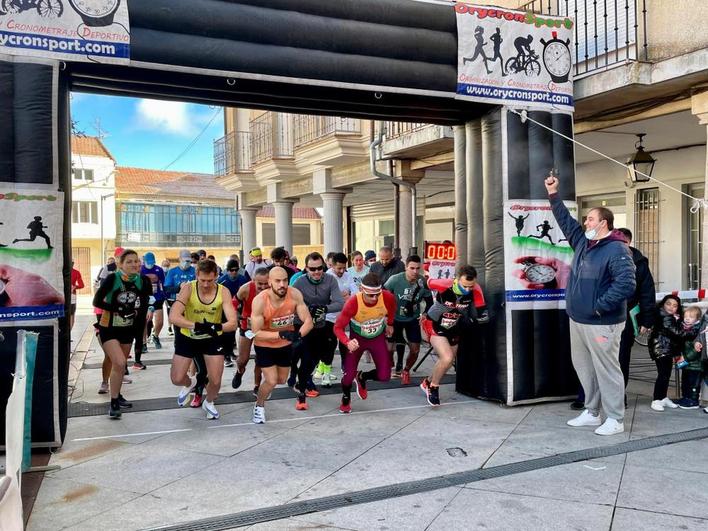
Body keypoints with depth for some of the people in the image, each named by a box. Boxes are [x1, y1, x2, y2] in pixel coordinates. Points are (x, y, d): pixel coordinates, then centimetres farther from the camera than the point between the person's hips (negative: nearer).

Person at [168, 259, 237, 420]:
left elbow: (232, 323, -26)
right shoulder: (188, 288, -23)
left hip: (212, 338, 0)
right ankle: (190, 384, 39)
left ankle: (209, 403, 35)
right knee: (176, 379, -1)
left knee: (215, 381, -1)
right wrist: (195, 325, -47)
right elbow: (173, 317, -34)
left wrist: (218, 327, -47)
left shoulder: (223, 292, -20)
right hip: (188, 337, 0)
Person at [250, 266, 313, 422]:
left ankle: (265, 386, 55)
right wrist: (281, 334, -38)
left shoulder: (295, 295, -24)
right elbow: (256, 333, -27)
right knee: (271, 381, -10)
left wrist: (298, 334, -39)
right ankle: (259, 406, 21)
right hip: (265, 345, -4)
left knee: (281, 380, 19)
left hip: (286, 344, 4)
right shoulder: (260, 301, -31)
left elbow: (308, 321, -19)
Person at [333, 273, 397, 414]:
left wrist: (390, 324, 15)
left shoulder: (388, 298, -27)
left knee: (384, 376, -5)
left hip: (378, 338, 2)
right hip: (357, 339, -2)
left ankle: (361, 377, 30)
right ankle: (345, 400, 25)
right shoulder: (353, 303, -34)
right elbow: (338, 327, -27)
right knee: (349, 375, -11)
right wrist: (347, 342, -45)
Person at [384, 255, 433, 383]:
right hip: (395, 318, -2)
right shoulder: (395, 279, -24)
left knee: (415, 350, 2)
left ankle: (406, 370, 31)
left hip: (413, 319, 2)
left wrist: (425, 314, -14)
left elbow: (429, 301, -1)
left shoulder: (423, 282, -17)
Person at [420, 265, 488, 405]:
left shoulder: (475, 291, -24)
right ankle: (433, 387, 5)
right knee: (447, 358, -21)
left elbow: (483, 316, -17)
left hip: (454, 329, 5)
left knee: (448, 362, 18)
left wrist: (470, 322, -27)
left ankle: (427, 383, 44)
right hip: (435, 325, -5)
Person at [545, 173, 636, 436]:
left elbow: (626, 284, -24)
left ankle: (615, 419, 10)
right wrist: (553, 194, 20)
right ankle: (591, 412, 28)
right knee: (584, 367, 15)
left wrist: (600, 306, -21)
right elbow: (566, 221, 22)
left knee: (607, 369, 0)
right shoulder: (583, 242, 10)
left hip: (602, 324, -9)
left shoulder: (617, 250, -15)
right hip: (577, 320, 9)